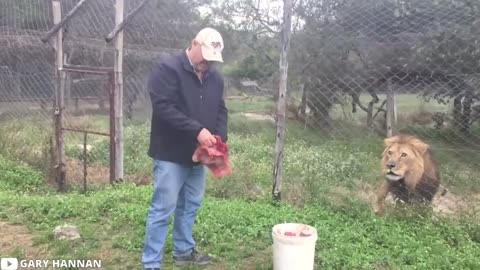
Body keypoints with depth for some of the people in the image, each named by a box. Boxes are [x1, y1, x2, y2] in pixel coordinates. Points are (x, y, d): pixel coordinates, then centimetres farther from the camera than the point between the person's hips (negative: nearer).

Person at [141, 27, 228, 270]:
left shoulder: (215, 77, 9)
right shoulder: (167, 69, -13)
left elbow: (221, 111, 12)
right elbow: (164, 108, -23)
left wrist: (219, 136, -7)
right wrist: (197, 130, -28)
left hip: (197, 155, 8)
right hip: (170, 154, -7)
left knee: (190, 205, 18)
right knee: (163, 209, -2)